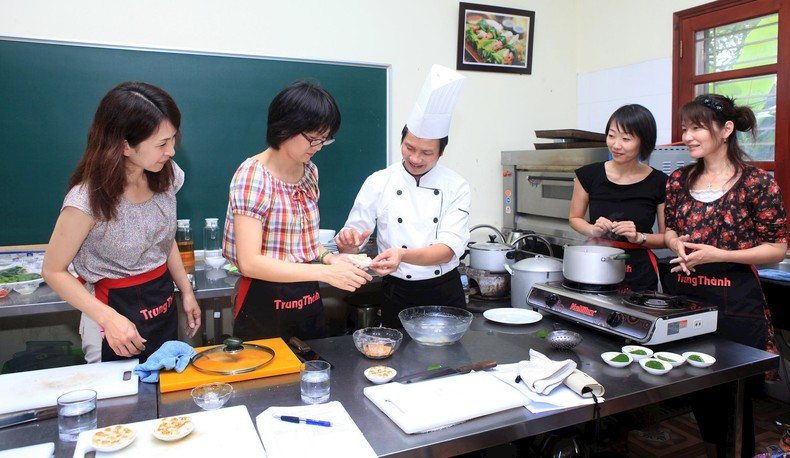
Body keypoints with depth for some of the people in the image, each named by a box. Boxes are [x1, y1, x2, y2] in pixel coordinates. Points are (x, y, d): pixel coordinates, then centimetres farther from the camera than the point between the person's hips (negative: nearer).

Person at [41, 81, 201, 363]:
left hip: (163, 305, 6)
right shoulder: (88, 199, -23)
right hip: (116, 309, -5)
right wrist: (110, 319, -23)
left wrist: (186, 291, 8)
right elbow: (54, 271, -13)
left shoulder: (166, 176, -7)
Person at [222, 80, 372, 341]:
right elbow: (249, 262, -24)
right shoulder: (252, 176, -17)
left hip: (308, 300, 7)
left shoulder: (310, 172, 3)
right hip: (264, 304, -6)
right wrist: (325, 272, -28)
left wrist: (328, 258, -5)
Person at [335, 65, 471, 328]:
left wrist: (403, 256, -37)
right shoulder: (378, 183, -7)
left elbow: (449, 249, -19)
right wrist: (347, 241, -30)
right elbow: (350, 244, -6)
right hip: (398, 295, 0)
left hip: (446, 292, 1)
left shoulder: (456, 187, -7)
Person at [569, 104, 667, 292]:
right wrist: (593, 230, -9)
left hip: (639, 275, 0)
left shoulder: (659, 183, -4)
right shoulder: (589, 175, -2)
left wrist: (638, 237, -14)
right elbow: (575, 218, 10)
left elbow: (668, 237, 3)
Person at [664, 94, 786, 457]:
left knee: (733, 394, 6)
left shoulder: (758, 183, -7)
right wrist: (677, 244, -6)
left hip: (733, 302, -4)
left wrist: (716, 254, -18)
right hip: (683, 297, 5)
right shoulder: (679, 180, 6)